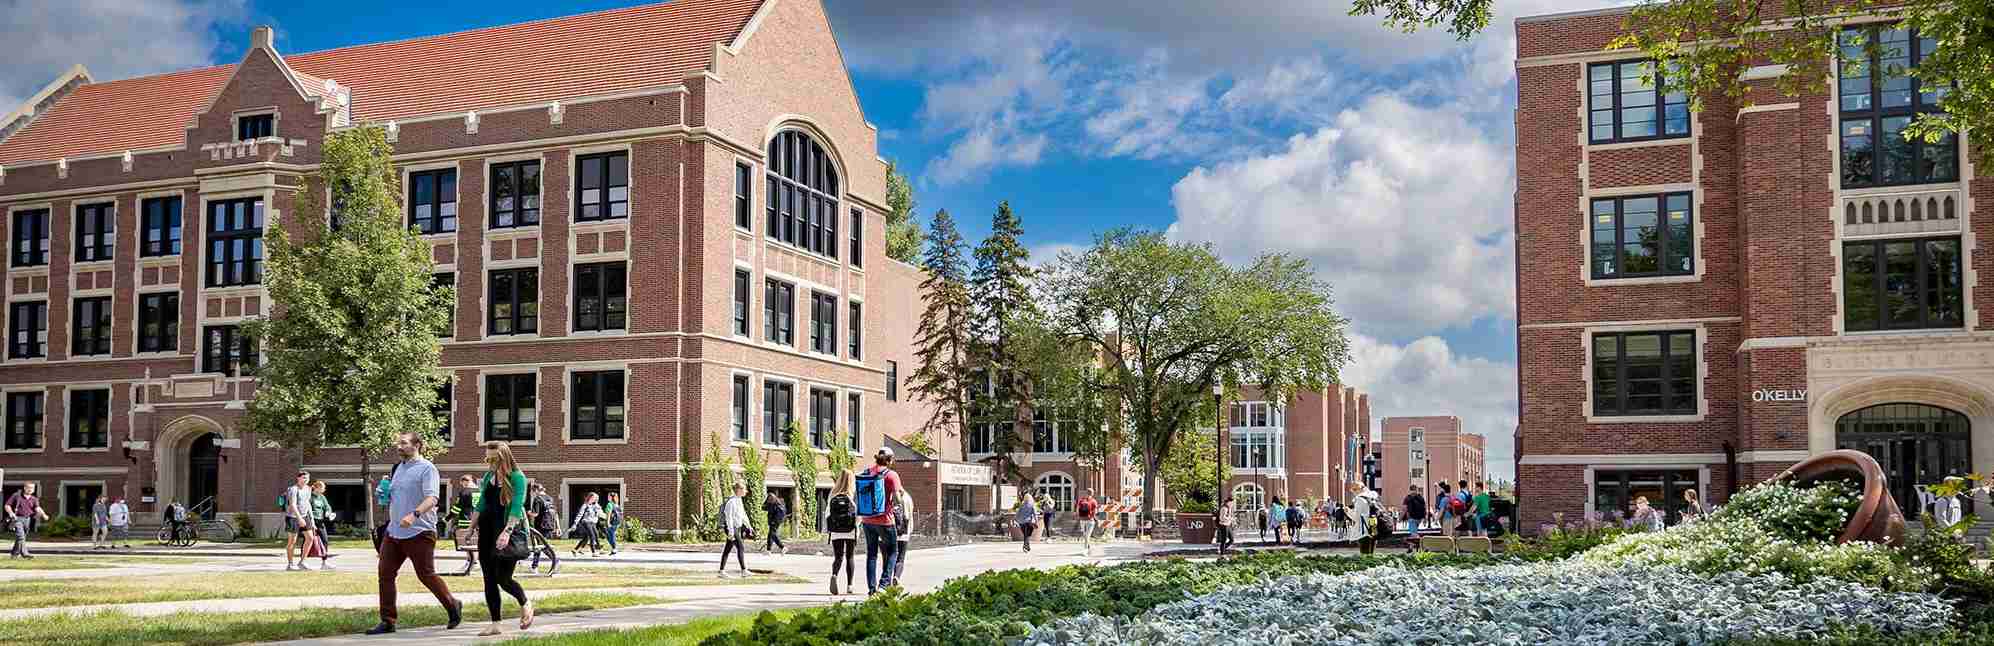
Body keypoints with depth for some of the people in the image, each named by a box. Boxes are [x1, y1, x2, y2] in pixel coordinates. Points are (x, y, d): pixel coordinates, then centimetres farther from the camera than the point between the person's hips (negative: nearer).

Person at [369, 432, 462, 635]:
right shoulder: (398, 468, 16)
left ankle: (453, 606, 21)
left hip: (419, 533, -8)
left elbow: (431, 498, -23)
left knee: (426, 575, 0)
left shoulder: (427, 469, -10)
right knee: (384, 573, 1)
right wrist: (383, 494, 7)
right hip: (394, 531, 8)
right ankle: (388, 621, 7)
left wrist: (414, 514, -38)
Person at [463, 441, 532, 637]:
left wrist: (507, 531, -31)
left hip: (509, 533, -6)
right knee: (489, 579, 4)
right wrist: (471, 528, 11)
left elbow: (517, 506, -21)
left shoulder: (517, 477, -11)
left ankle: (525, 603, 22)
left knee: (503, 578, -8)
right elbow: (481, 504, 15)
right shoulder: (488, 476, 9)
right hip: (487, 531, 6)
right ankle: (495, 624, 10)